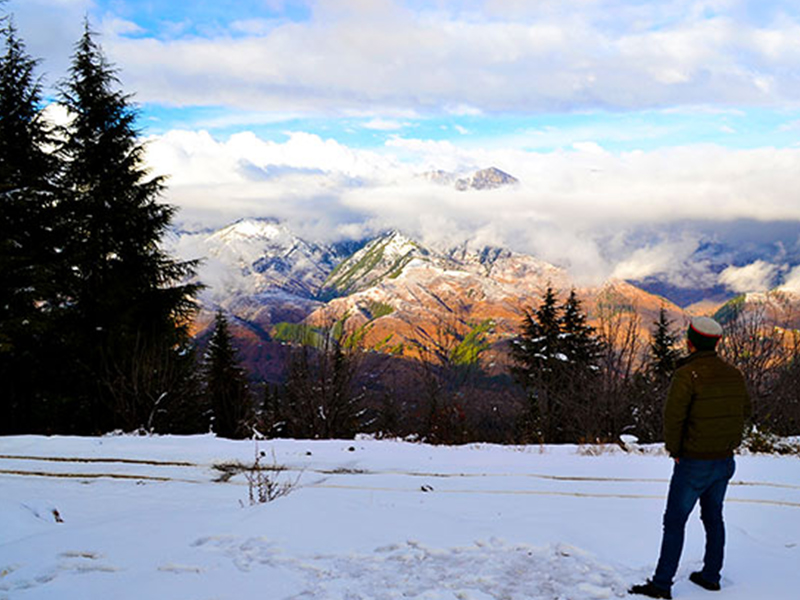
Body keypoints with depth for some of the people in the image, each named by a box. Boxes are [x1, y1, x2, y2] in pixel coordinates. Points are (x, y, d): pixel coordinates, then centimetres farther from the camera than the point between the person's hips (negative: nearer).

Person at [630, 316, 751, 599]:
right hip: (725, 460, 7)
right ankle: (711, 576, 32)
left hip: (694, 463, -7)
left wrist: (675, 451, -7)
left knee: (674, 522, 2)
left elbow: (673, 417, -22)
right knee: (713, 517, 21)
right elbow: (744, 411, 15)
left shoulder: (687, 374, -20)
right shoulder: (734, 374, 2)